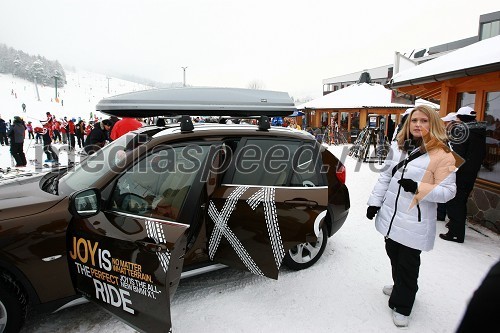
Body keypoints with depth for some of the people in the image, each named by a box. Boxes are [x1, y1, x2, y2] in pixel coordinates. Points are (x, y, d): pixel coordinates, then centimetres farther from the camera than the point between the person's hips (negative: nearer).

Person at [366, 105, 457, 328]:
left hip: (415, 223, -5)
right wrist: (375, 202, 7)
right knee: (394, 256, 22)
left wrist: (418, 188, -27)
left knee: (408, 265, 7)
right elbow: (385, 177, 10)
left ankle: (402, 306, 26)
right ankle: (400, 288, 48)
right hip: (390, 217, 6)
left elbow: (448, 191, -12)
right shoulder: (397, 147, 6)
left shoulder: (441, 154, -11)